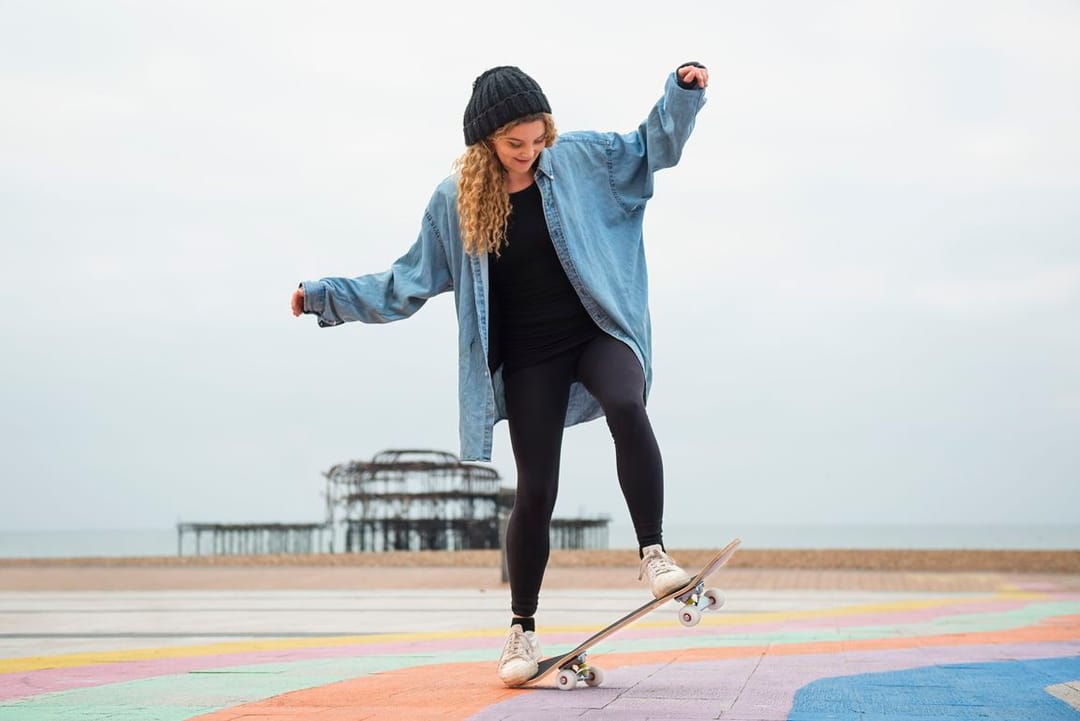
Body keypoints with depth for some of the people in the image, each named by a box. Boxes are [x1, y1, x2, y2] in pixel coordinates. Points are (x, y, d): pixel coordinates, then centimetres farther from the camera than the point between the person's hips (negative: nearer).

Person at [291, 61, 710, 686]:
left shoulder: (577, 159, -1)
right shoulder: (454, 200, 1)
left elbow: (655, 147, 8)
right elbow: (410, 282, 10)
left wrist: (683, 91, -9)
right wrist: (330, 296, 6)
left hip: (599, 331, 0)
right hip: (528, 358, 1)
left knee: (626, 407, -34)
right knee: (536, 491, -1)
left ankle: (653, 553, -25)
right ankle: (523, 629, 15)